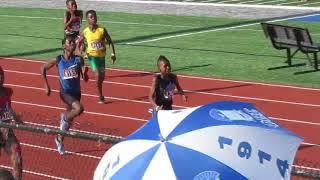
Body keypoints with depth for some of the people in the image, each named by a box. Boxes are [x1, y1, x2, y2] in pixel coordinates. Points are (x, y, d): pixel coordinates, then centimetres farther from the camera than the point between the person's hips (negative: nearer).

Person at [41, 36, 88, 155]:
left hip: (76, 92, 4)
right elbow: (43, 69, 5)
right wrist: (46, 86, 2)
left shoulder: (79, 59, -6)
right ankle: (64, 117, -1)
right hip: (65, 92, -3)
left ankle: (59, 139, 39)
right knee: (79, 108, -31)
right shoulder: (58, 60, -10)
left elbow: (85, 79, -7)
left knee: (69, 119, 16)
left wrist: (84, 72, -29)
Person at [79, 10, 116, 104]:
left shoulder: (102, 30, -6)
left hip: (102, 55, 3)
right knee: (98, 75, -17)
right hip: (92, 55, -3)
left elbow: (109, 41, 0)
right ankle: (100, 96, -4)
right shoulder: (85, 32, -6)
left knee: (102, 76, 12)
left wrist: (113, 53, -7)